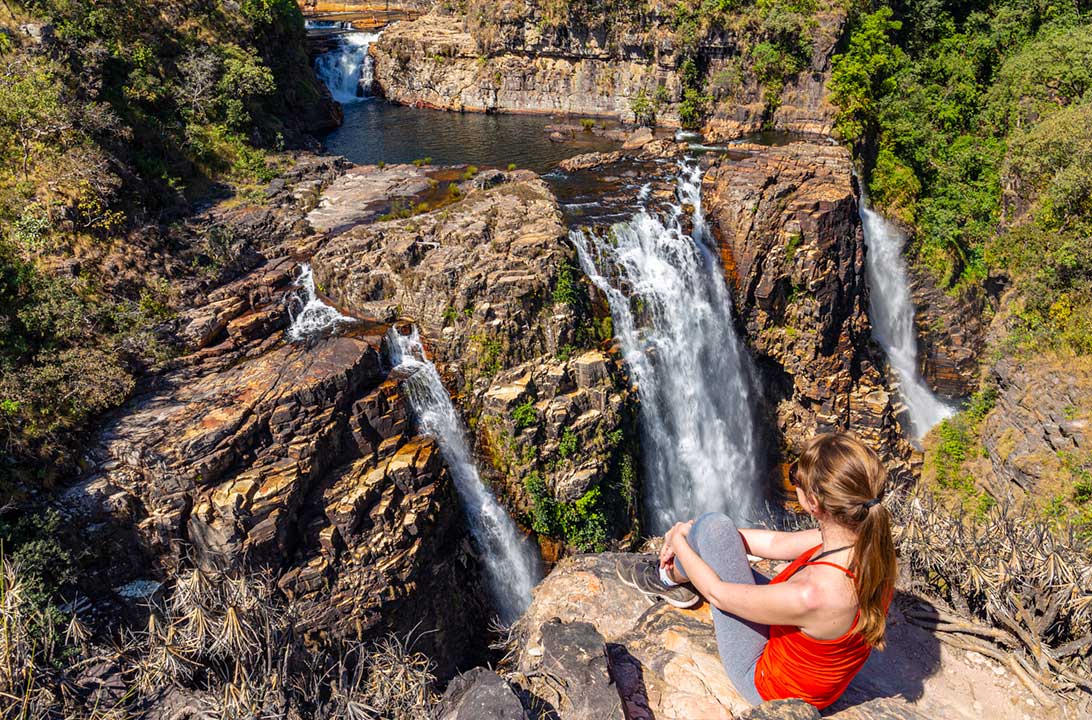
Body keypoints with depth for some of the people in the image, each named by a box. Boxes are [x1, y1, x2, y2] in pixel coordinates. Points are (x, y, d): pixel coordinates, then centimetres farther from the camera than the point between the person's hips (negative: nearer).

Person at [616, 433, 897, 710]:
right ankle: (683, 576, 39)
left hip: (767, 686, -7)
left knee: (714, 523, -11)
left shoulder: (812, 596, -40)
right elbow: (776, 544, -3)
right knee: (712, 529, 11)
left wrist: (680, 542, -4)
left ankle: (667, 577, 18)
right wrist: (696, 532, 3)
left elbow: (717, 593, -22)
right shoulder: (871, 541, -19)